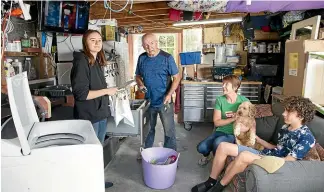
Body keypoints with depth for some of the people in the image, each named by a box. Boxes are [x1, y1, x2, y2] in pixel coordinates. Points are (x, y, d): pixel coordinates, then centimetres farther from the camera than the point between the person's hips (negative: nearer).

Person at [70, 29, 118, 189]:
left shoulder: (97, 61, 9)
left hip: (100, 113, 9)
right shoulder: (81, 62, -17)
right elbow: (81, 94, -24)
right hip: (88, 116, -9)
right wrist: (106, 91, -19)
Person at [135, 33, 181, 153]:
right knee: (149, 128, 20)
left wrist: (169, 94, -21)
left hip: (164, 101, -4)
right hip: (148, 100, 4)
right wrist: (140, 84, -10)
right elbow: (138, 76, 13)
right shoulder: (142, 58, 0)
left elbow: (176, 77, -9)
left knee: (169, 130, 5)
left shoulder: (167, 58, -12)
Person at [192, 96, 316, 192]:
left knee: (244, 155, -39)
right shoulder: (285, 127, 13)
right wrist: (258, 139, 20)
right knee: (223, 146, -6)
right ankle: (211, 181, 4)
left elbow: (288, 161, -18)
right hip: (264, 154, 9)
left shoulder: (306, 137, -12)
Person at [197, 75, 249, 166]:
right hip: (220, 131, 3)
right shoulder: (219, 100, -3)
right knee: (201, 148, -18)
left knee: (217, 142, -34)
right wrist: (233, 119, -20)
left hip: (234, 134, -3)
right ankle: (207, 155, 21)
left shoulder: (244, 101, -7)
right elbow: (216, 122, -8)